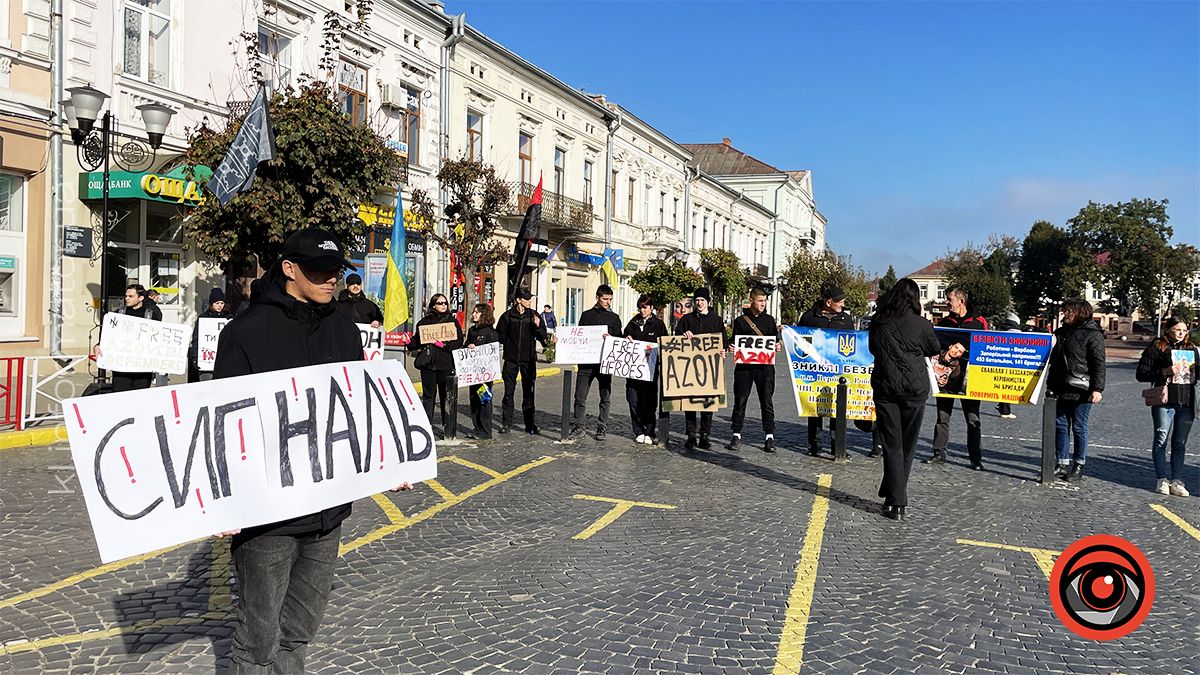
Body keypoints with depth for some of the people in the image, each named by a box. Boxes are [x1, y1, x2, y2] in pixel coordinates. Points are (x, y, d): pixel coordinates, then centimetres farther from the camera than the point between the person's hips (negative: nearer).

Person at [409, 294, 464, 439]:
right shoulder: (424, 321, 11)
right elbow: (417, 341, 14)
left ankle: (449, 428, 8)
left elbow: (459, 341, -2)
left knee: (447, 396, 1)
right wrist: (409, 342, -6)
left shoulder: (452, 321, 5)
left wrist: (444, 345, -15)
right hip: (428, 364, 2)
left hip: (446, 365, -2)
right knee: (428, 395, 6)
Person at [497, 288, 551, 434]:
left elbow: (543, 336, 3)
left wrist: (538, 326, -13)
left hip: (529, 359, 1)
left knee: (528, 392, 4)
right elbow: (499, 336, 6)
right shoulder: (508, 316, 0)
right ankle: (506, 423, 11)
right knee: (509, 392, 2)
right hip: (511, 359, -1)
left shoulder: (534, 315, 5)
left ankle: (530, 424, 10)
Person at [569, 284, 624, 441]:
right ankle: (578, 427, 7)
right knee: (580, 396, -2)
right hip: (586, 362, 0)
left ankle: (601, 428, 14)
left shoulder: (614, 318, 10)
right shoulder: (587, 315, 11)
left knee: (605, 397, 5)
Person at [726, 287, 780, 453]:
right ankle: (737, 435, 11)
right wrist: (731, 348, -10)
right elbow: (735, 342, 11)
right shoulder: (741, 320, 8)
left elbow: (774, 340, 14)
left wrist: (776, 347, -7)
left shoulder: (769, 320, 12)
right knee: (740, 400, 2)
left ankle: (770, 436, 4)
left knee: (766, 400, -1)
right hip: (744, 365, 0)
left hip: (765, 365, 0)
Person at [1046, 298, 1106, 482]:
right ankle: (1063, 464, 15)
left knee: (1079, 428, 1)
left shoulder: (1093, 335, -6)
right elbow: (1054, 359, 25)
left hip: (1081, 391, -7)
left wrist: (1097, 389, -16)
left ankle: (1078, 467, 11)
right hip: (1062, 389, 7)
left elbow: (1099, 364, -11)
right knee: (1061, 426, 8)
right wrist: (1051, 385, 18)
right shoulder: (1061, 332, 15)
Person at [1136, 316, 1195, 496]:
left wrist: (1193, 370, 1)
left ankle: (1176, 481, 9)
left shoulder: (1192, 349, 14)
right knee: (1161, 441, -2)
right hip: (1165, 401, -4)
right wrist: (1165, 372, -16)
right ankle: (1162, 480, 3)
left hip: (1187, 403, 4)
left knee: (1180, 444, 6)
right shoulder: (1156, 349, -1)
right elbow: (1141, 374, -4)